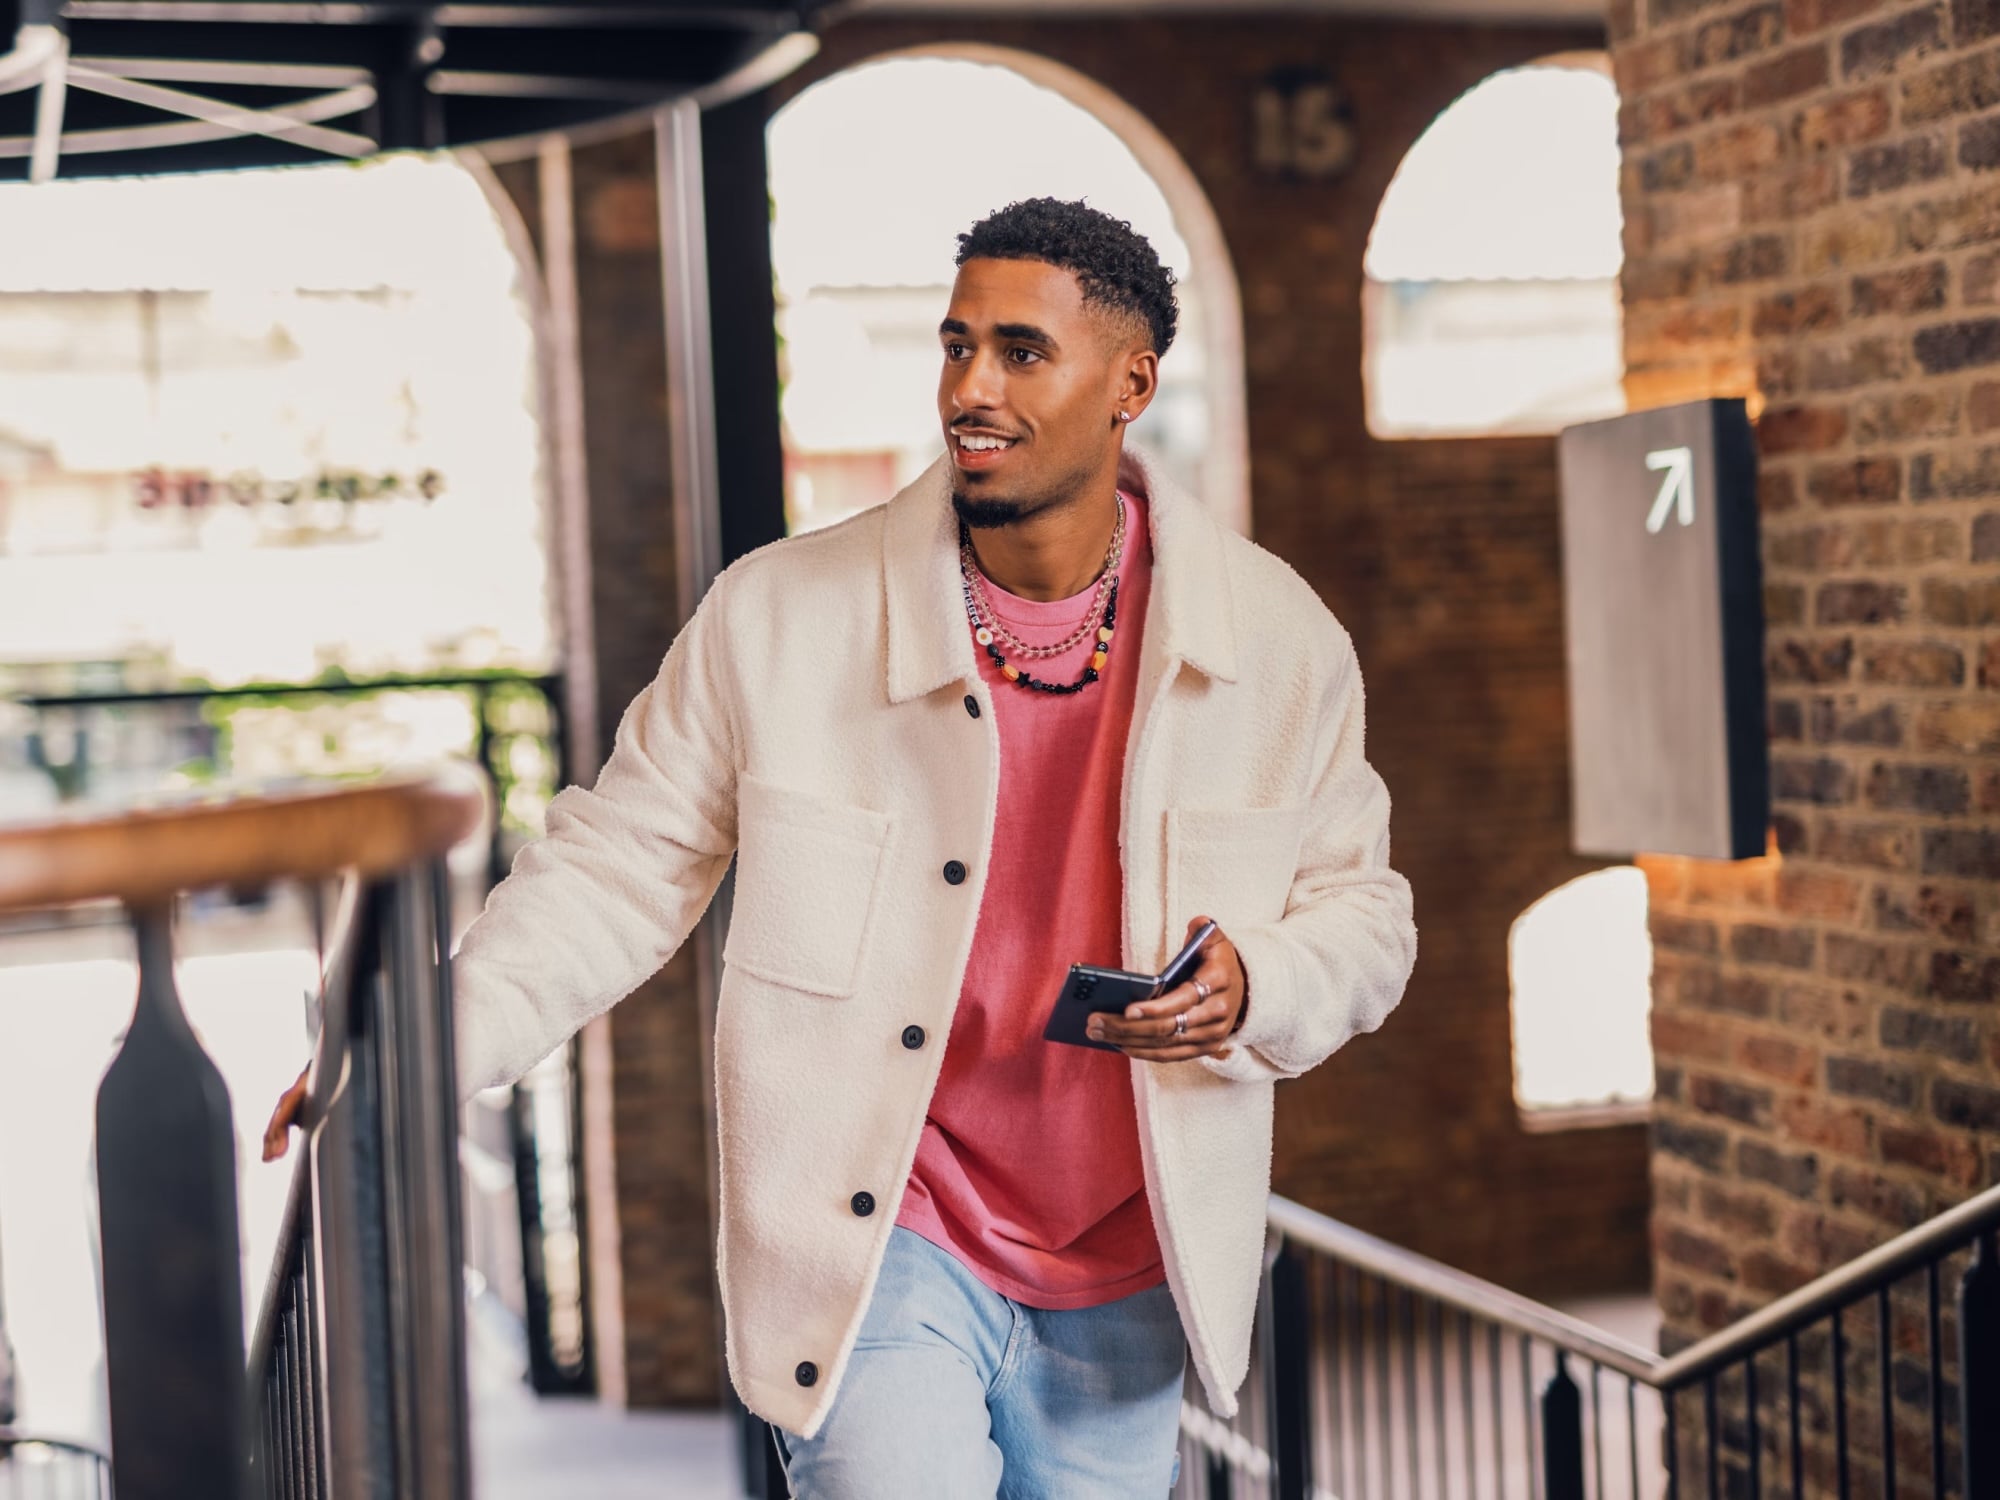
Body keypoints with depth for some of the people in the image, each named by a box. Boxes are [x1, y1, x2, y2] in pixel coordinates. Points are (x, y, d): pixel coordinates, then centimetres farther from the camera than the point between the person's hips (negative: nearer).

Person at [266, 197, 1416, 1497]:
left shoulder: (1280, 640, -3)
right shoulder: (782, 618, -8)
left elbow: (1362, 911, 6)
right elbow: (619, 868, -2)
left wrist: (1252, 987, -16)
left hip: (1124, 1283, 3)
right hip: (877, 1242, -2)